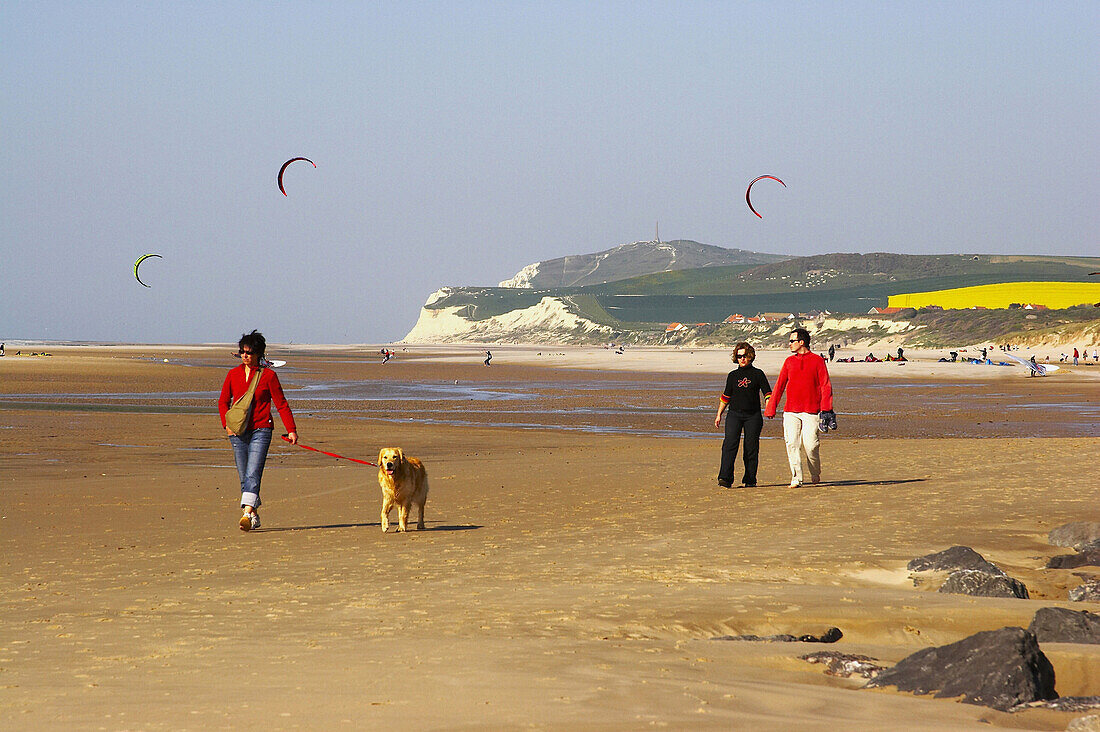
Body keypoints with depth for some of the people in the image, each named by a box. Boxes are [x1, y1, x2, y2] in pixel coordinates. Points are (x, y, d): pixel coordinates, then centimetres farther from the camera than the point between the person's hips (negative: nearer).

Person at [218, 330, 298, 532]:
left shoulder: (268, 375, 0)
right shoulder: (233, 375, 10)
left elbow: (281, 404, 2)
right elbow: (223, 402, 15)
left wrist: (291, 430, -2)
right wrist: (226, 423, -1)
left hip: (260, 431, -4)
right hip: (238, 432, 4)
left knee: (252, 475, -17)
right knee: (244, 477, 7)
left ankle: (247, 514, -28)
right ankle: (255, 516, 19)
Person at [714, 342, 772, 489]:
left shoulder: (757, 374, 5)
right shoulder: (733, 375, 14)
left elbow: (767, 394, 2)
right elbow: (726, 397, 21)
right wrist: (719, 415, 18)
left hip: (753, 416, -2)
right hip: (734, 414, 2)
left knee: (751, 448, -1)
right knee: (730, 444, -15)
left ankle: (749, 480, 9)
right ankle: (725, 478, -23)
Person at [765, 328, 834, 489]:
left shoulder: (817, 361, 3)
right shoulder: (789, 361, 14)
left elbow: (825, 385, -1)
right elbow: (780, 385, 15)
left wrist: (826, 407, -13)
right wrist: (771, 408, 10)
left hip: (811, 411, -3)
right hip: (791, 412, 3)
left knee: (810, 445, -8)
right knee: (792, 444, -8)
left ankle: (815, 474, 17)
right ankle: (796, 478, -6)